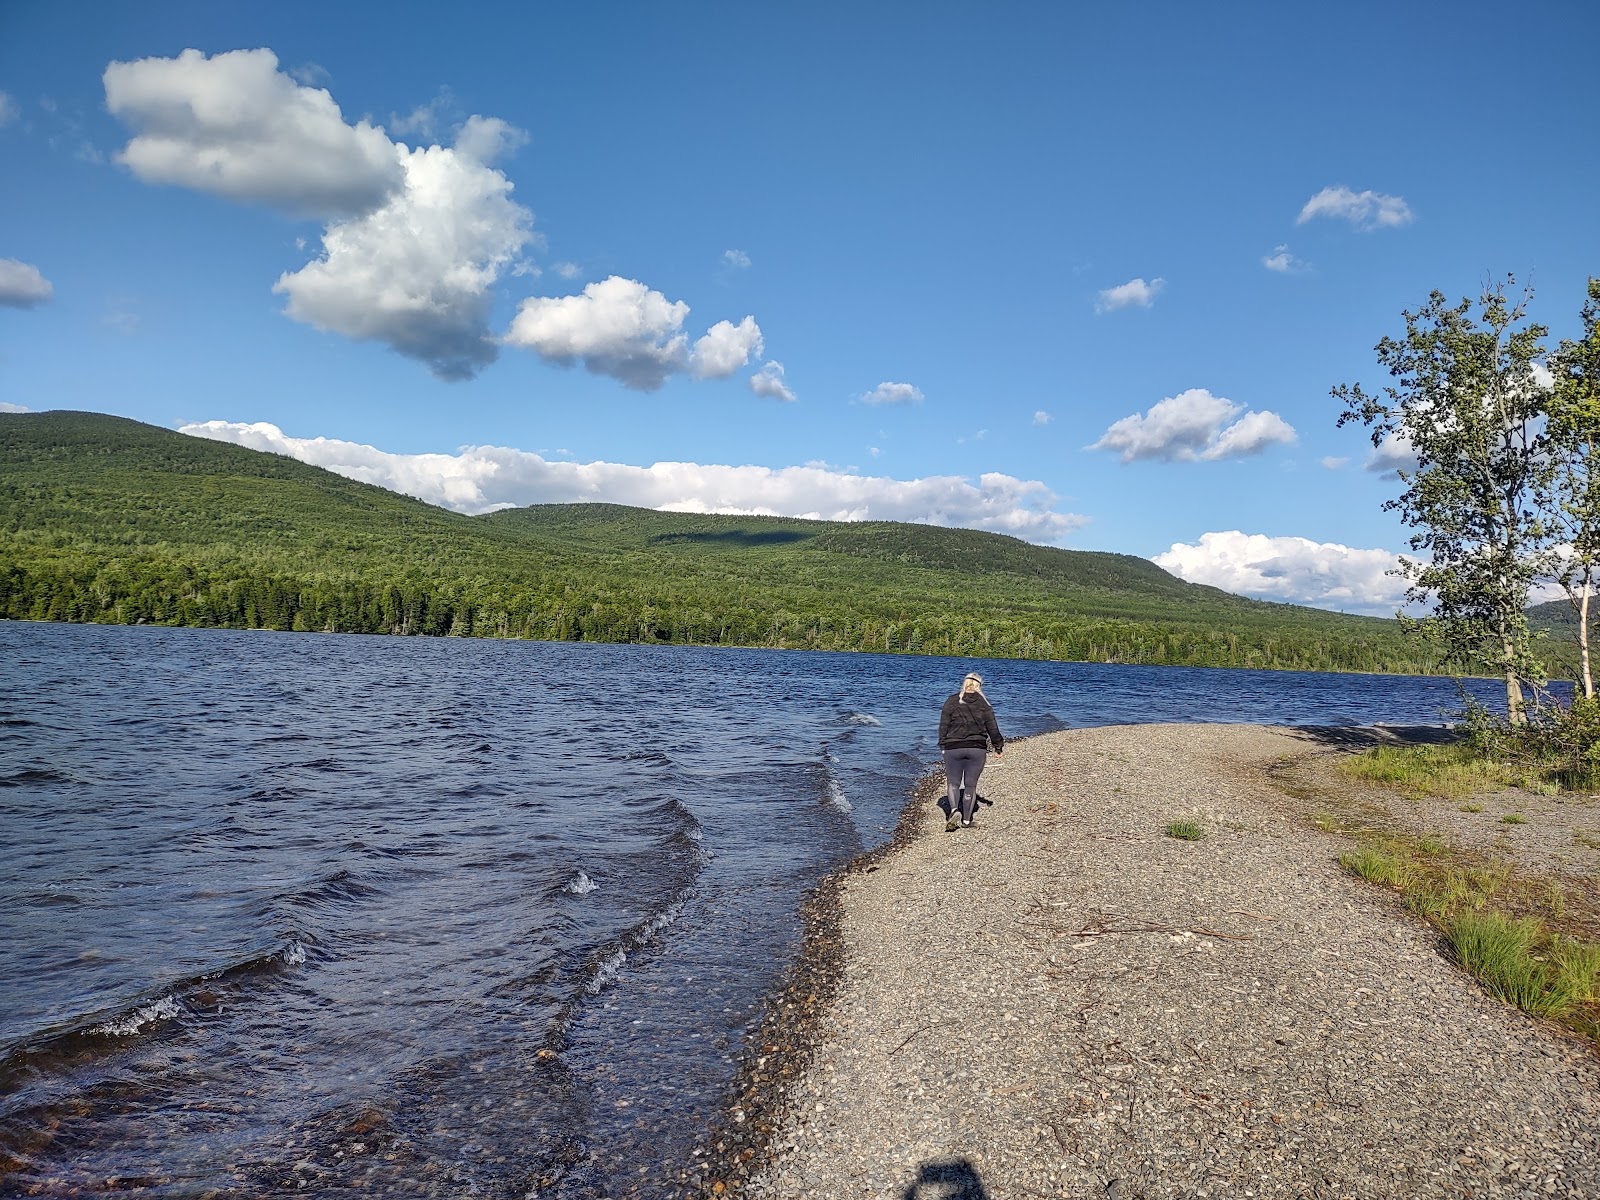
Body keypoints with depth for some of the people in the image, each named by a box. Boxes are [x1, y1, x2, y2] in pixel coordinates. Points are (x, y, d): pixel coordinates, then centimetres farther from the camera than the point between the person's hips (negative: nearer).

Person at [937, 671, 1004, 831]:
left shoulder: (951, 702, -1)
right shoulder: (983, 704, 1)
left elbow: (943, 726, 0)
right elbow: (992, 728, 6)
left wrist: (943, 746, 10)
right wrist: (999, 746, 18)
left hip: (953, 749, -1)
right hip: (977, 749, 1)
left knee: (952, 782, 9)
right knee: (971, 785, 9)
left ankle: (954, 810, -16)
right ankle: (966, 820, 12)